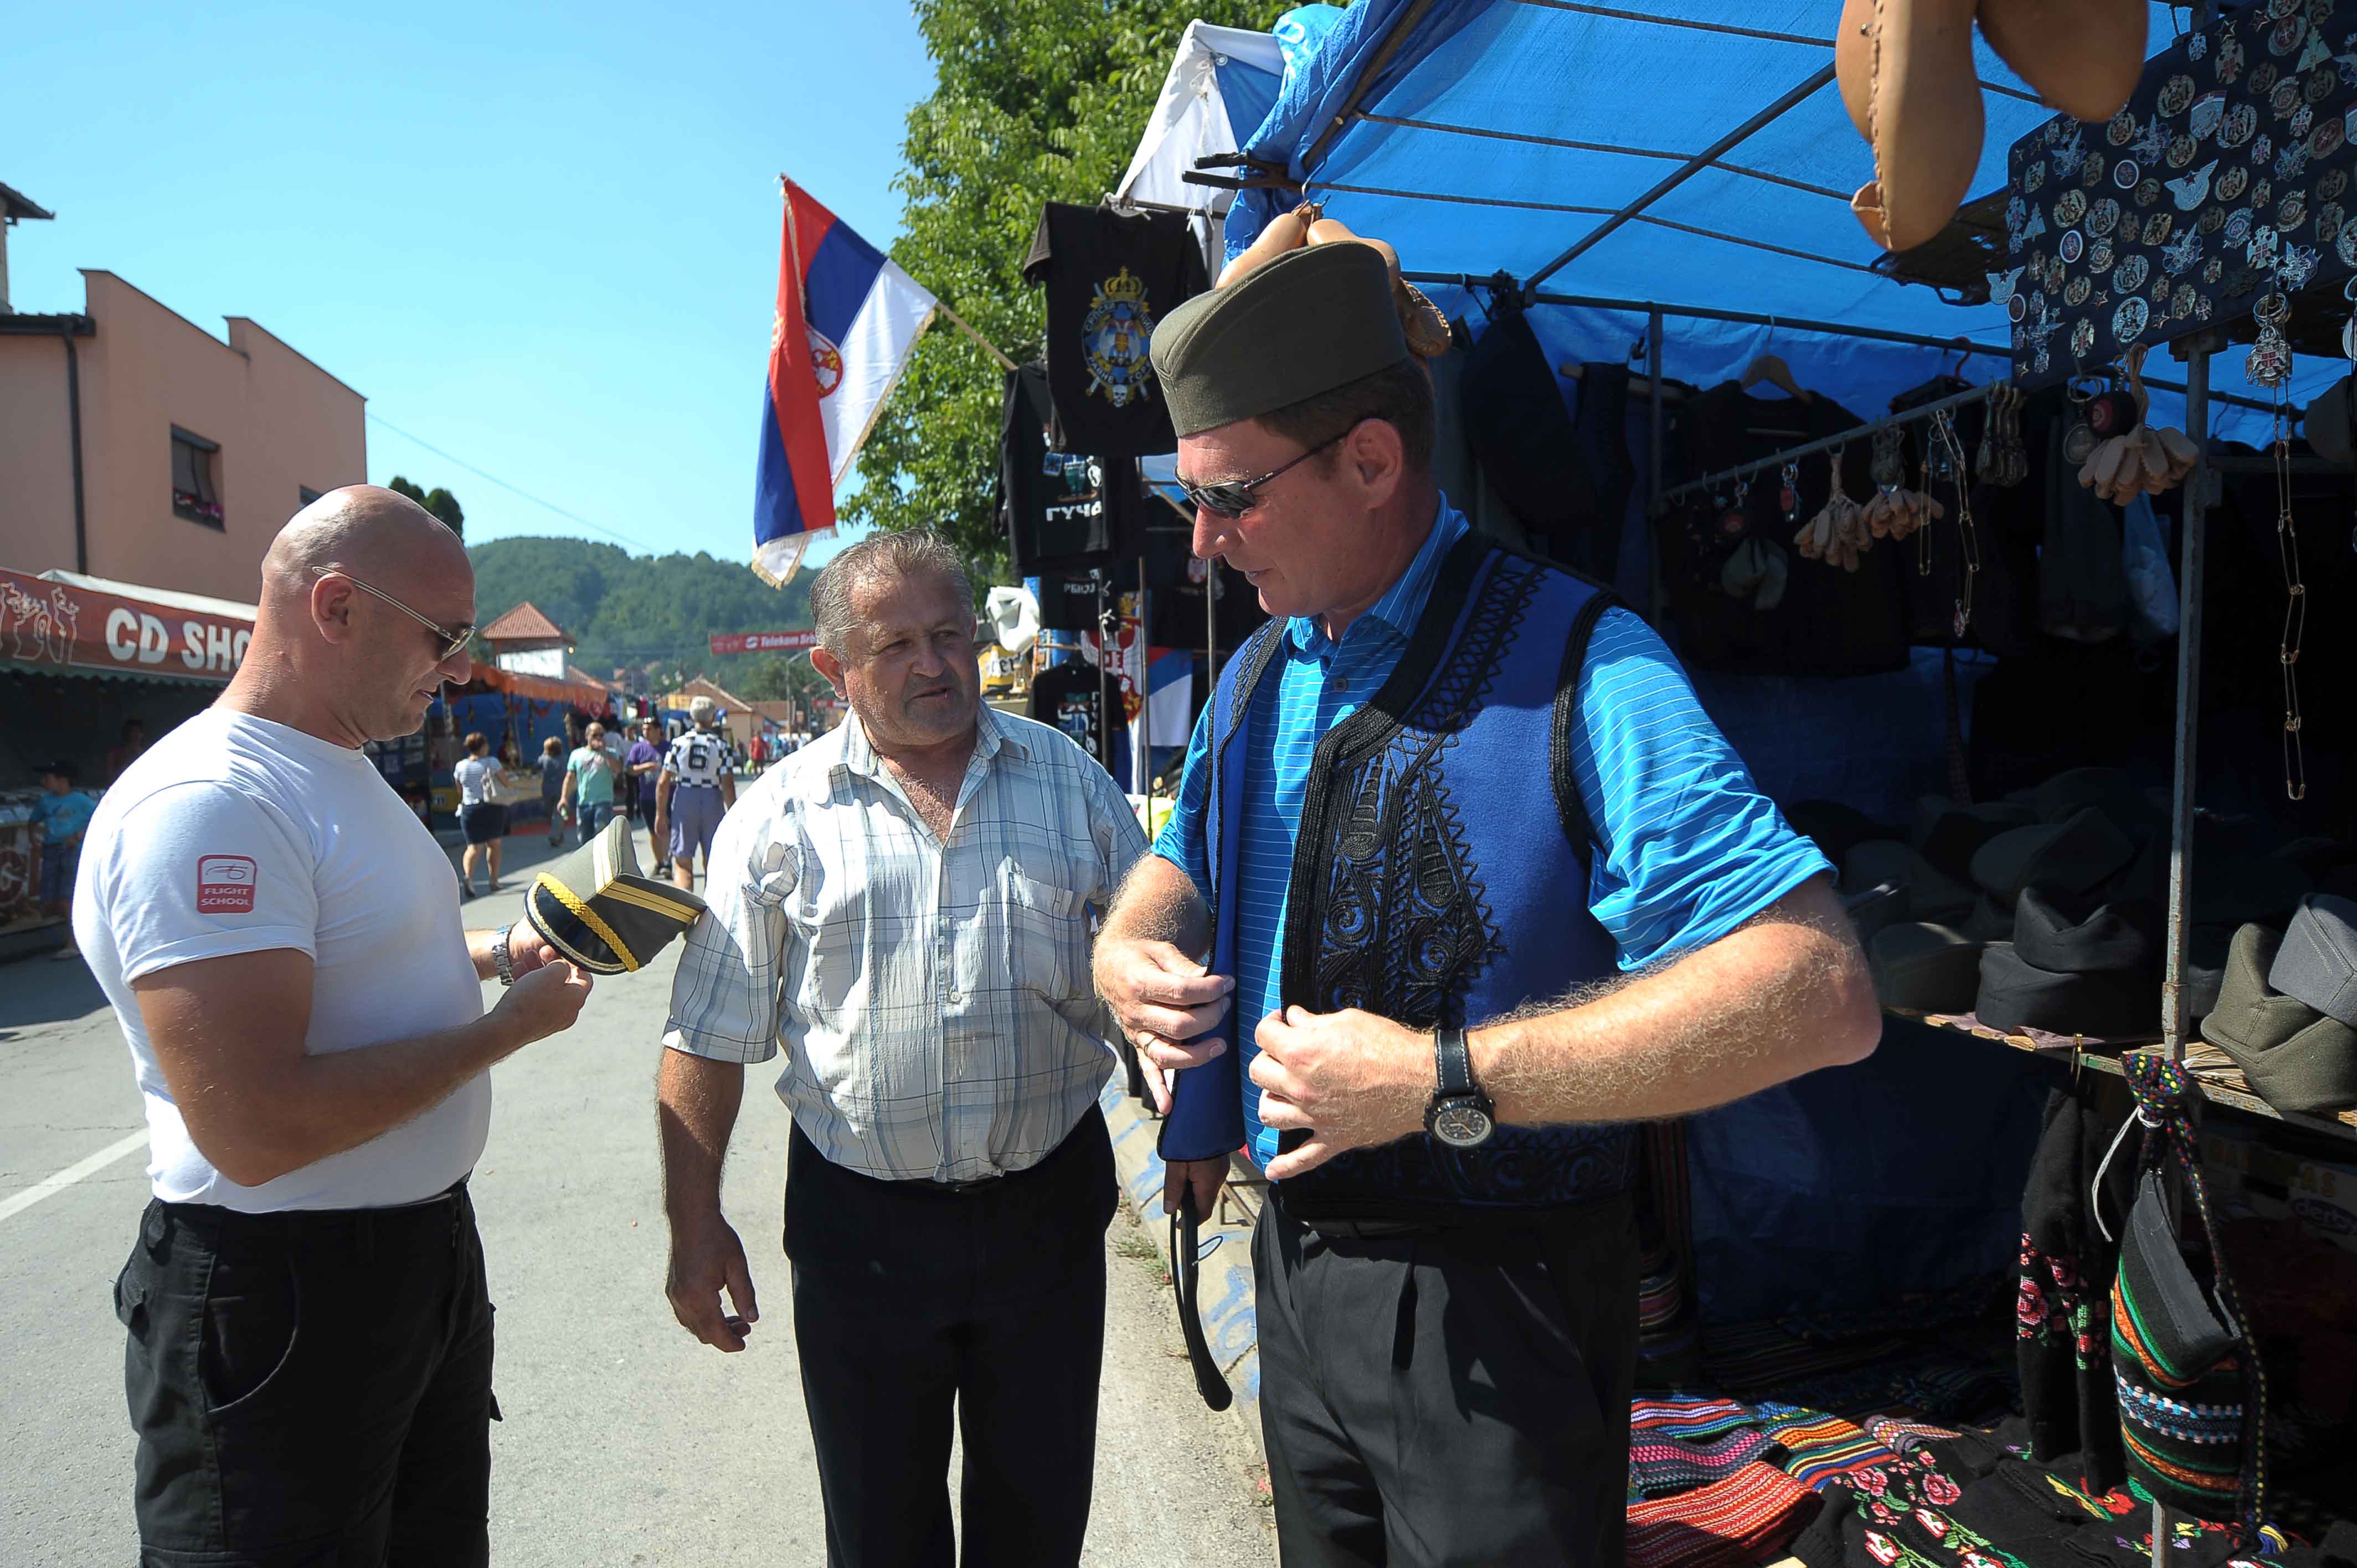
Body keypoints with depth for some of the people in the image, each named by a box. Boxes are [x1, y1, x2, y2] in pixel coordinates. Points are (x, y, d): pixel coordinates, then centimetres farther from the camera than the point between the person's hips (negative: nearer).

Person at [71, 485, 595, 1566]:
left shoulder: (341, 770, 9)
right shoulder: (205, 805, -24)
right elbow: (255, 1130, -31)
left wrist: (501, 954, 6)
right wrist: (508, 1027, -21)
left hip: (428, 1254, 10)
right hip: (282, 1302, -9)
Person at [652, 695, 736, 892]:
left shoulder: (679, 743, -2)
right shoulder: (721, 745, -5)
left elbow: (663, 783, -3)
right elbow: (728, 785, -9)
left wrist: (661, 815, 4)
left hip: (684, 800, 0)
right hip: (713, 802, 0)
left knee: (682, 861, 5)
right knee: (712, 861, 14)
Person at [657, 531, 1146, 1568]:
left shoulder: (1071, 780, 2)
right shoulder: (781, 816, -3)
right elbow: (710, 1038, -1)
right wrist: (694, 1226, -2)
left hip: (1049, 1200, 1)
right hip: (862, 1219, -1)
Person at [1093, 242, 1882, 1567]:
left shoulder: (1575, 665, -19)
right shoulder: (1257, 676, 5)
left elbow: (1823, 993, -27)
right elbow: (1183, 865, 20)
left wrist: (1441, 1080, -29)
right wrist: (1133, 955, -5)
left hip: (1490, 1307, -6)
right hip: (1296, 1258, 7)